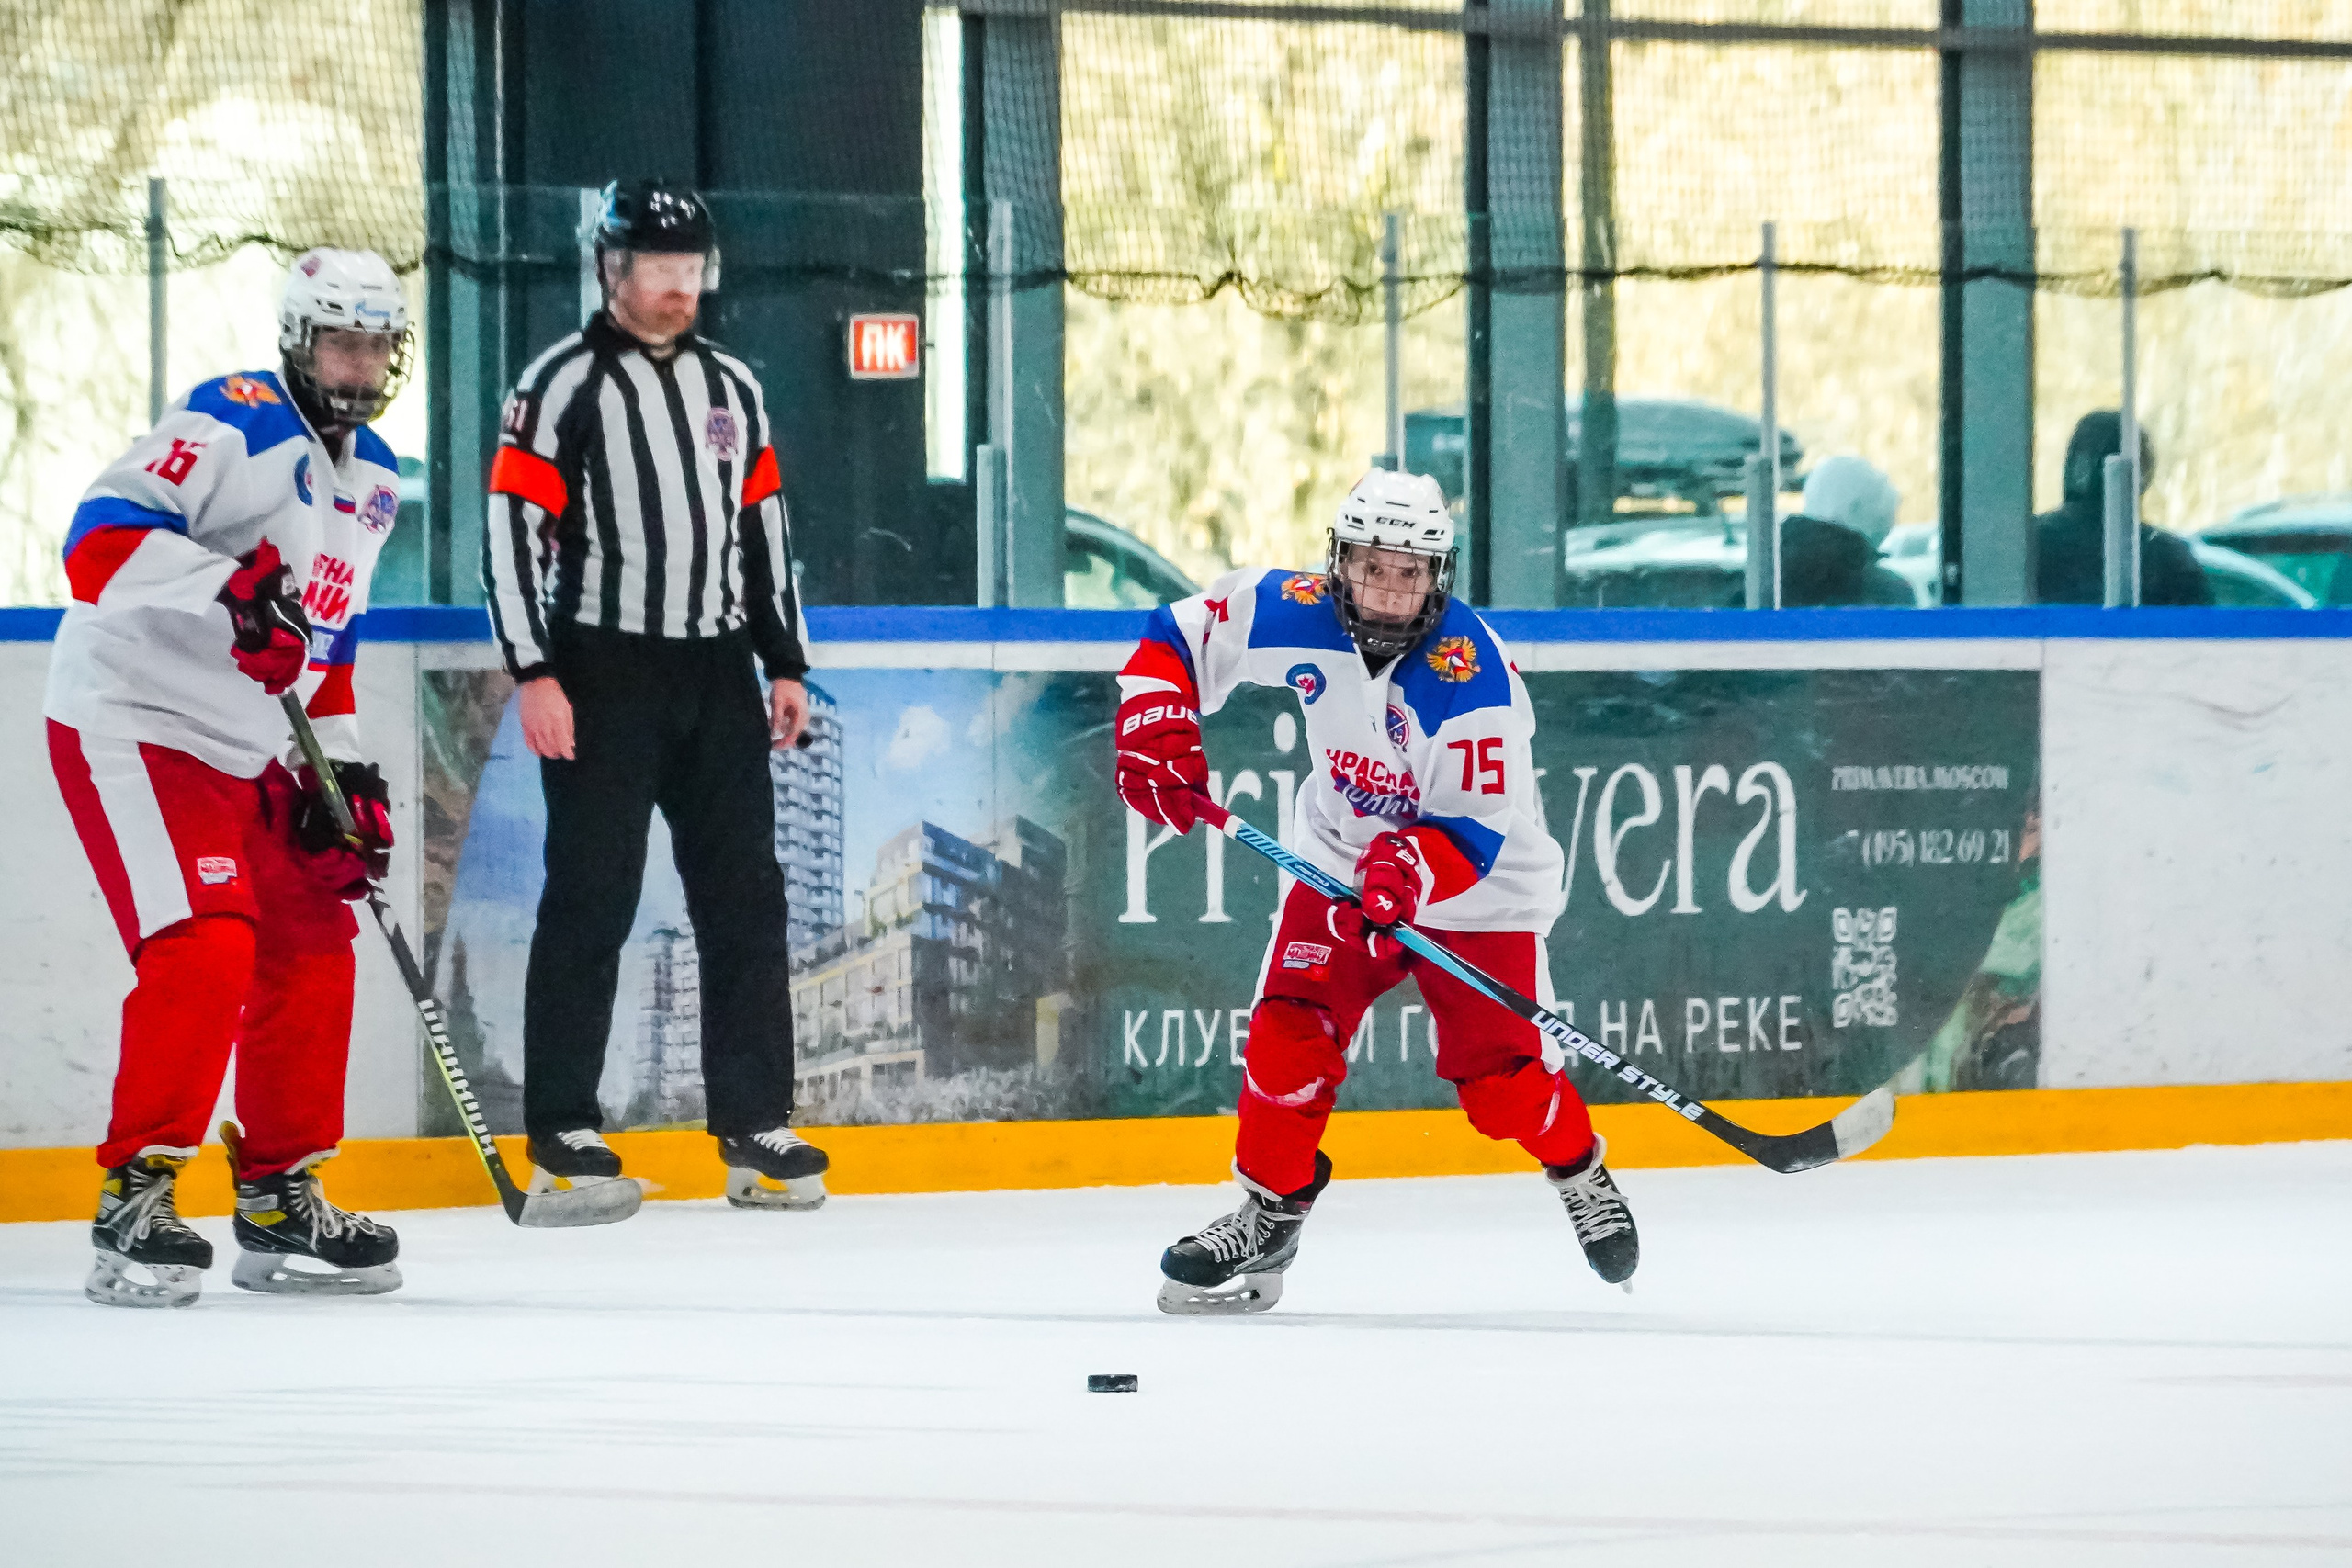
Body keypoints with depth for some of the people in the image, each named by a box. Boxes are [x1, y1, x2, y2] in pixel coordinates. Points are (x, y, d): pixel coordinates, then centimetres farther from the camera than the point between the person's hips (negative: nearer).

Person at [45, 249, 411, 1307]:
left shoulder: (374, 481, 14)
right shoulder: (231, 423, -15)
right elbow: (100, 543, -25)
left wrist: (346, 770, 14)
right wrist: (228, 583, -38)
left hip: (246, 746, 9)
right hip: (131, 722, -9)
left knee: (311, 952, 11)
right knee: (205, 949, -22)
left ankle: (281, 1200, 22)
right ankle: (135, 1199, -16)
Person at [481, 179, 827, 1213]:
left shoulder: (730, 388, 14)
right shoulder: (564, 384, -5)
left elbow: (763, 530, 19)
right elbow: (512, 528, -10)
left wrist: (784, 666, 14)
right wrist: (535, 674, -16)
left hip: (716, 677, 6)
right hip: (603, 676, -6)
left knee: (745, 897, 4)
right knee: (591, 903, -5)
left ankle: (755, 1124, 8)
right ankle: (562, 1129, 1)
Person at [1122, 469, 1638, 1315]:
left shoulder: (1472, 673, -29)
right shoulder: (1295, 614, -18)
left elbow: (1480, 825, -27)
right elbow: (1179, 638, -4)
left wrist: (1414, 866, -45)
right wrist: (1156, 730, -19)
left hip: (1477, 887, -3)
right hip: (1343, 857, 4)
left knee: (1500, 1077, -5)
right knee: (1290, 1031, -13)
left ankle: (1580, 1170, 27)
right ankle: (1268, 1214, 2)